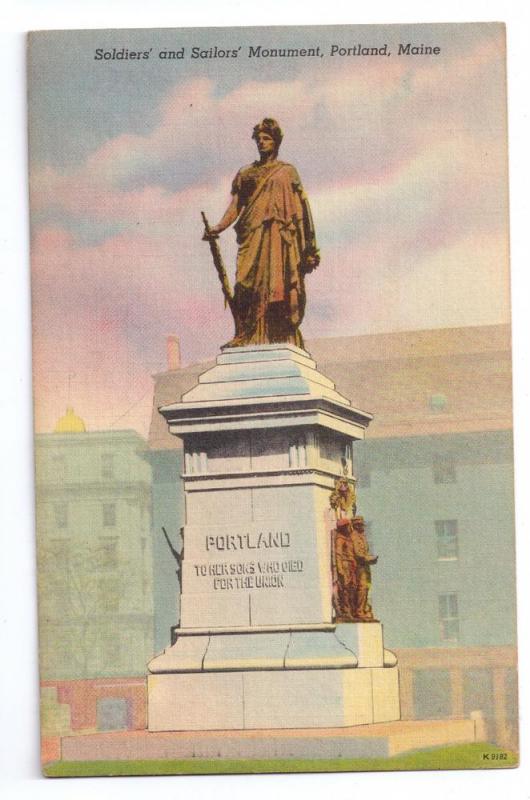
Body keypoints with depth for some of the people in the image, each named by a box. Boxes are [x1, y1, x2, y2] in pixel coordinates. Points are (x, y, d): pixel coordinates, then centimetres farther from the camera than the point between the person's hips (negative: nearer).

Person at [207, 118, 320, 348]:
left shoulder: (286, 172, 13)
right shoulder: (245, 174, 20)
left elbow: (300, 208, 6)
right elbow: (235, 206, 11)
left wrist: (308, 247, -5)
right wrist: (219, 227, -9)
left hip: (279, 235, -2)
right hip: (252, 235, 2)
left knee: (278, 284, -11)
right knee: (248, 285, -11)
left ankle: (284, 338, -14)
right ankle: (246, 338, -17)